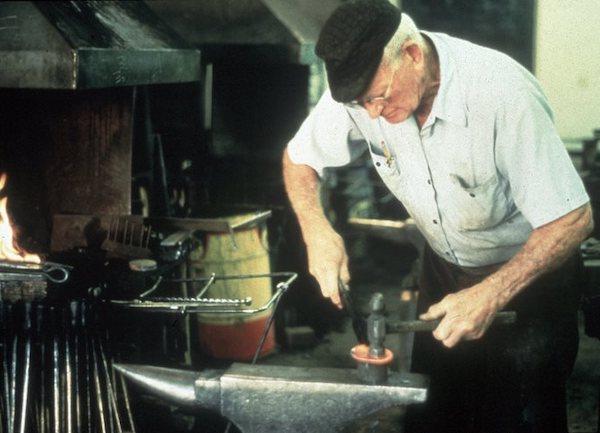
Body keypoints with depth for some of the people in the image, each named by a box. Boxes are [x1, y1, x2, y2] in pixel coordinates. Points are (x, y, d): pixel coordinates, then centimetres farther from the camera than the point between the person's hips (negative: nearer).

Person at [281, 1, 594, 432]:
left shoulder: (502, 91, -32)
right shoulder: (364, 83, -17)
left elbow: (574, 219, -28)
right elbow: (298, 159, -1)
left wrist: (490, 295, -36)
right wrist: (317, 232, -19)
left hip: (530, 269, -4)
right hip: (444, 267, 5)